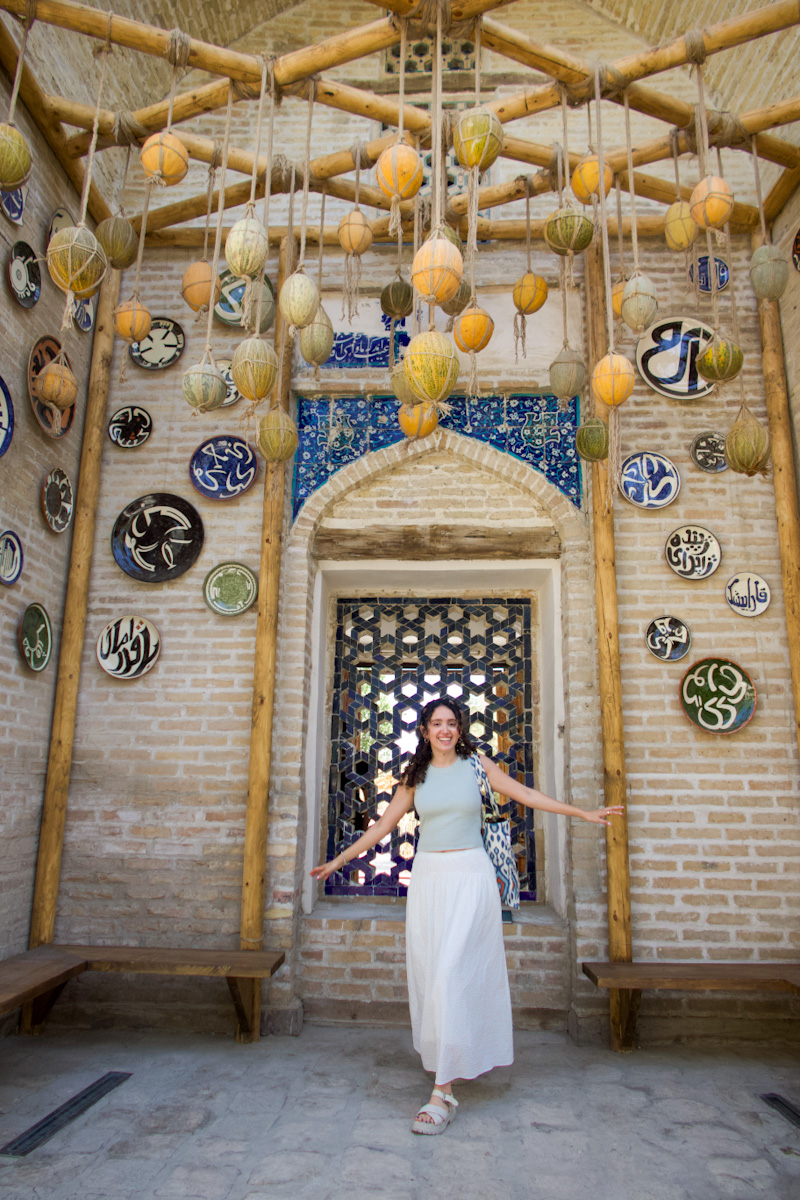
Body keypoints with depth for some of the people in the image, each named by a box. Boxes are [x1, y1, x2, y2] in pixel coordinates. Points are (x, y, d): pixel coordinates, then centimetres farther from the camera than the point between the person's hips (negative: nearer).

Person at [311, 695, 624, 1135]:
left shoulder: (476, 763, 2)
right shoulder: (415, 776, 7)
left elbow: (524, 793, 5)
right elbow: (384, 824, 12)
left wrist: (583, 813, 3)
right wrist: (339, 860, 13)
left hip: (470, 875, -3)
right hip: (427, 877, 3)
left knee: (453, 972, -10)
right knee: (429, 972, 8)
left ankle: (443, 1092, -6)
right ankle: (447, 1059, 31)